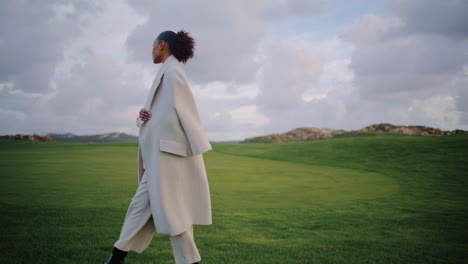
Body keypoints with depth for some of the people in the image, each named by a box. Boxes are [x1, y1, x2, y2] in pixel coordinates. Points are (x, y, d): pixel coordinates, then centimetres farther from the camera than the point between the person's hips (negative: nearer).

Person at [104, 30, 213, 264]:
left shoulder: (172, 71, -9)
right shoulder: (167, 72, 21)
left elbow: (186, 112, -16)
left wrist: (198, 148, -19)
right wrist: (142, 116, -2)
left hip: (168, 151, -10)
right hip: (159, 152, 10)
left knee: (170, 208, -5)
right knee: (142, 203, 13)